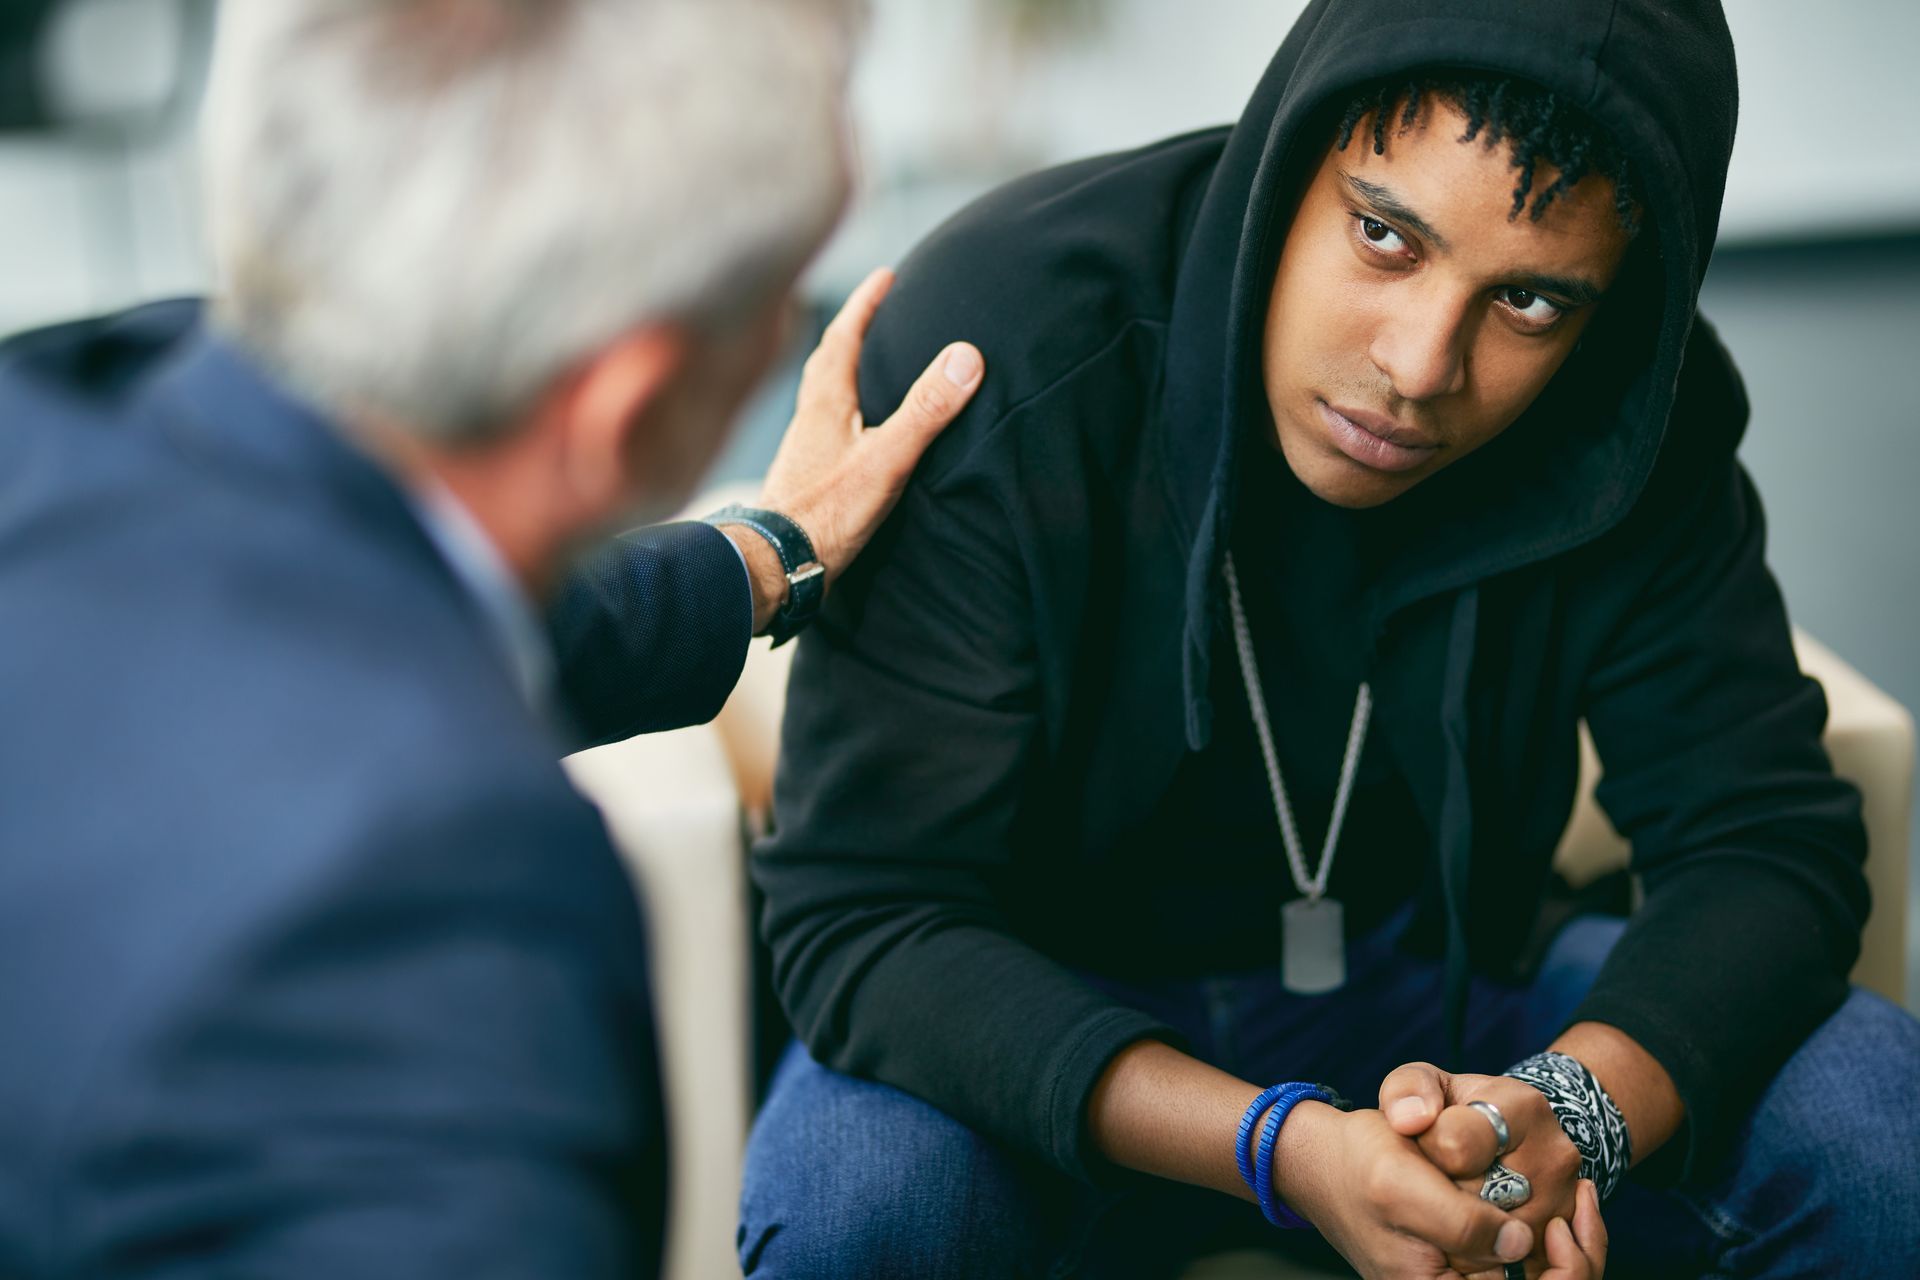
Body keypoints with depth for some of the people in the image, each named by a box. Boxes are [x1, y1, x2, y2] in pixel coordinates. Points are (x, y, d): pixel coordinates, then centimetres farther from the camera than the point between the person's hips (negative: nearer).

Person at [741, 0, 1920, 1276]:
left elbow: (1768, 843, -10)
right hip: (1059, 1016, -2)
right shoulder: (995, 344, -25)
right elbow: (866, 916, -26)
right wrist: (1284, 1149, -38)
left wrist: (1573, 1111, -32)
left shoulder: (1634, 425, -14)